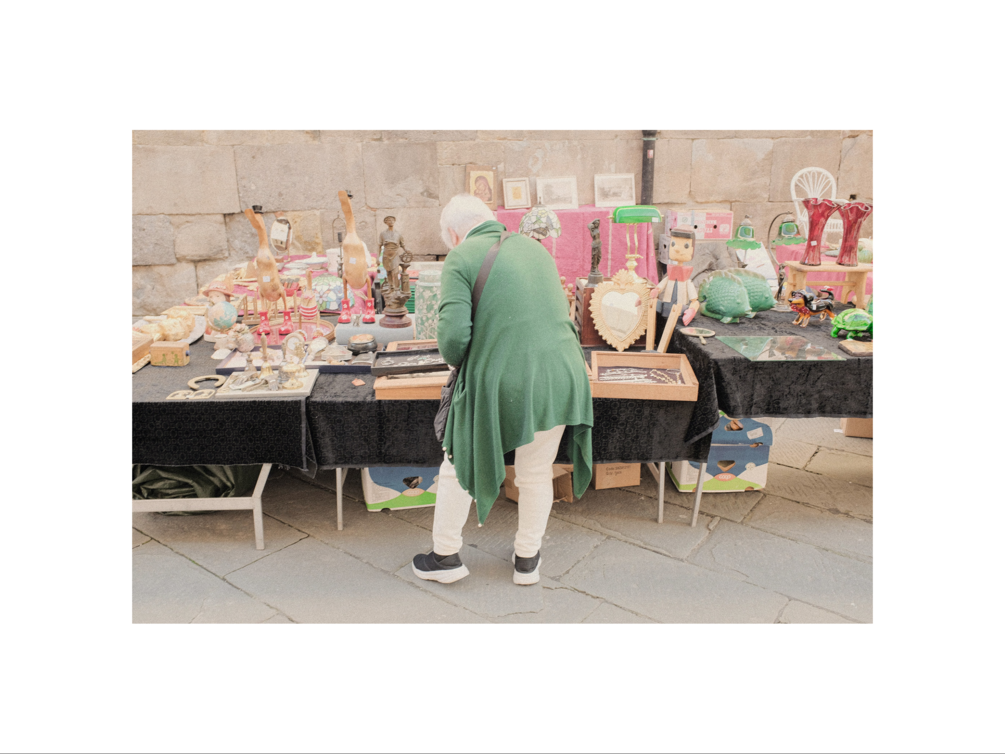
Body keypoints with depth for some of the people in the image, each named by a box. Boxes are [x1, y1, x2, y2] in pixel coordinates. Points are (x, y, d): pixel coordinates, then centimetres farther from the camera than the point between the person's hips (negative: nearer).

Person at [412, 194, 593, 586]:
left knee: (459, 467, 17)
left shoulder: (461, 259, -6)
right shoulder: (536, 248, 13)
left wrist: (459, 362, 5)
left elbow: (453, 334, -17)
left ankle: (445, 556, 32)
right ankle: (527, 560, 36)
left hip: (497, 383, -5)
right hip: (559, 376, 5)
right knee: (537, 473, 20)